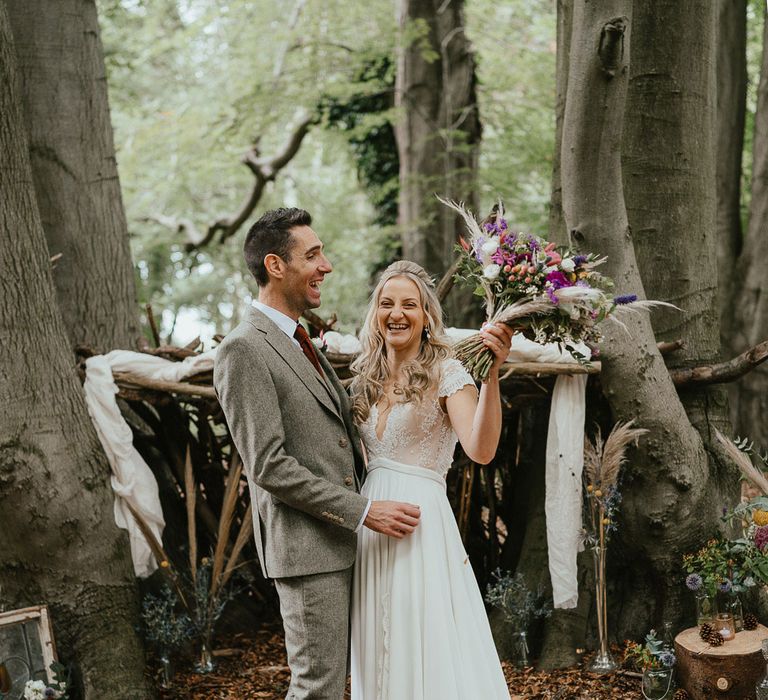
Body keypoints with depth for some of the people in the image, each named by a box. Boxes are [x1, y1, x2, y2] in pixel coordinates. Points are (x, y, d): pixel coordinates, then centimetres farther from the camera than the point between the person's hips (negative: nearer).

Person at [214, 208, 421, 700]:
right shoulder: (244, 350, -15)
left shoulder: (301, 342, 16)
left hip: (342, 542, 9)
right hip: (306, 547, -9)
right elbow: (268, 465, -20)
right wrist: (365, 511, -19)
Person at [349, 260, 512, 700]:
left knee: (430, 649, 1)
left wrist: (492, 371, -32)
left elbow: (481, 449, -22)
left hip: (423, 522, -6)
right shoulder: (366, 379, 12)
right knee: (382, 653, 14)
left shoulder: (446, 374, -7)